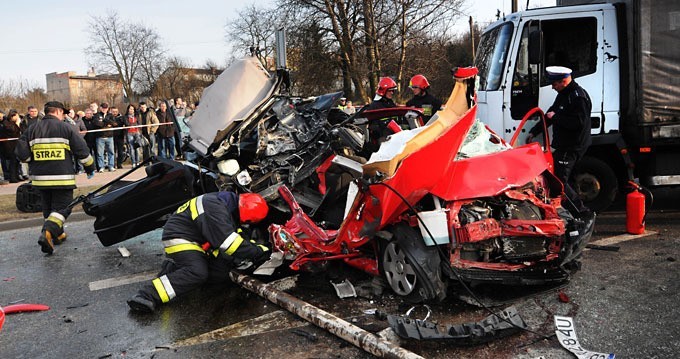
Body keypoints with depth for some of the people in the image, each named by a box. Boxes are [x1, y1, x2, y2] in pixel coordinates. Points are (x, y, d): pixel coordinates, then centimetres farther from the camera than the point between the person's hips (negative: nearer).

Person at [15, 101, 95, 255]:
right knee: (62, 207, -1)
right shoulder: (66, 128, -4)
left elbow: (21, 152, 3)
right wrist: (90, 168, 10)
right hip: (62, 178, -4)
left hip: (40, 177, 5)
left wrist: (34, 163, 22)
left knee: (48, 208, 20)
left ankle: (57, 234, 24)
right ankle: (47, 232, -23)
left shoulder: (31, 130, 7)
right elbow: (82, 151, -3)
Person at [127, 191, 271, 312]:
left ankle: (174, 267, 9)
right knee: (198, 272, -31)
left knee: (222, 273, -4)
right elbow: (229, 242, -31)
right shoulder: (215, 208, -27)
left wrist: (257, 248, -2)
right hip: (179, 239, -10)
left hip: (198, 241, 10)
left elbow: (237, 239, 12)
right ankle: (148, 295, -34)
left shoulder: (230, 203, 3)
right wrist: (260, 252, -24)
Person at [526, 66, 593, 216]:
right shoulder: (563, 94, 15)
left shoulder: (578, 97, -18)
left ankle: (581, 210, 0)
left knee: (559, 180, -11)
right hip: (563, 145, 10)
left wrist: (555, 117, -20)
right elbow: (550, 114, 23)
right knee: (553, 175, 14)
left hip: (573, 147, -10)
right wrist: (533, 132, 20)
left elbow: (578, 122, -28)